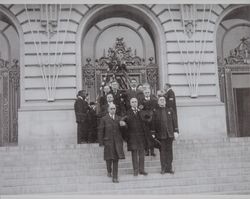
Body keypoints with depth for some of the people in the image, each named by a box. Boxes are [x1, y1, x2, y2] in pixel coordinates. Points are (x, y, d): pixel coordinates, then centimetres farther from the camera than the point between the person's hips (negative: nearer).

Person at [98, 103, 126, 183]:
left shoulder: (118, 118, 8)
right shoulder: (104, 119, -1)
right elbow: (100, 131, -1)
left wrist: (122, 124, -23)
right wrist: (101, 142, -6)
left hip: (117, 141, 2)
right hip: (108, 141, -2)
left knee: (116, 159, 0)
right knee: (109, 158, 6)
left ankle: (115, 177, 5)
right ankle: (109, 171, 36)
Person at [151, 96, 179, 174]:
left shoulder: (170, 110, 12)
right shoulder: (155, 112, 4)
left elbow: (174, 121, 9)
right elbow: (153, 123, 3)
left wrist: (176, 131, 1)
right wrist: (153, 134, -2)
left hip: (170, 134, 2)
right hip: (160, 135, -2)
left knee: (169, 150, 5)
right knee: (162, 151, 0)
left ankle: (169, 168, 12)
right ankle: (163, 168, 7)